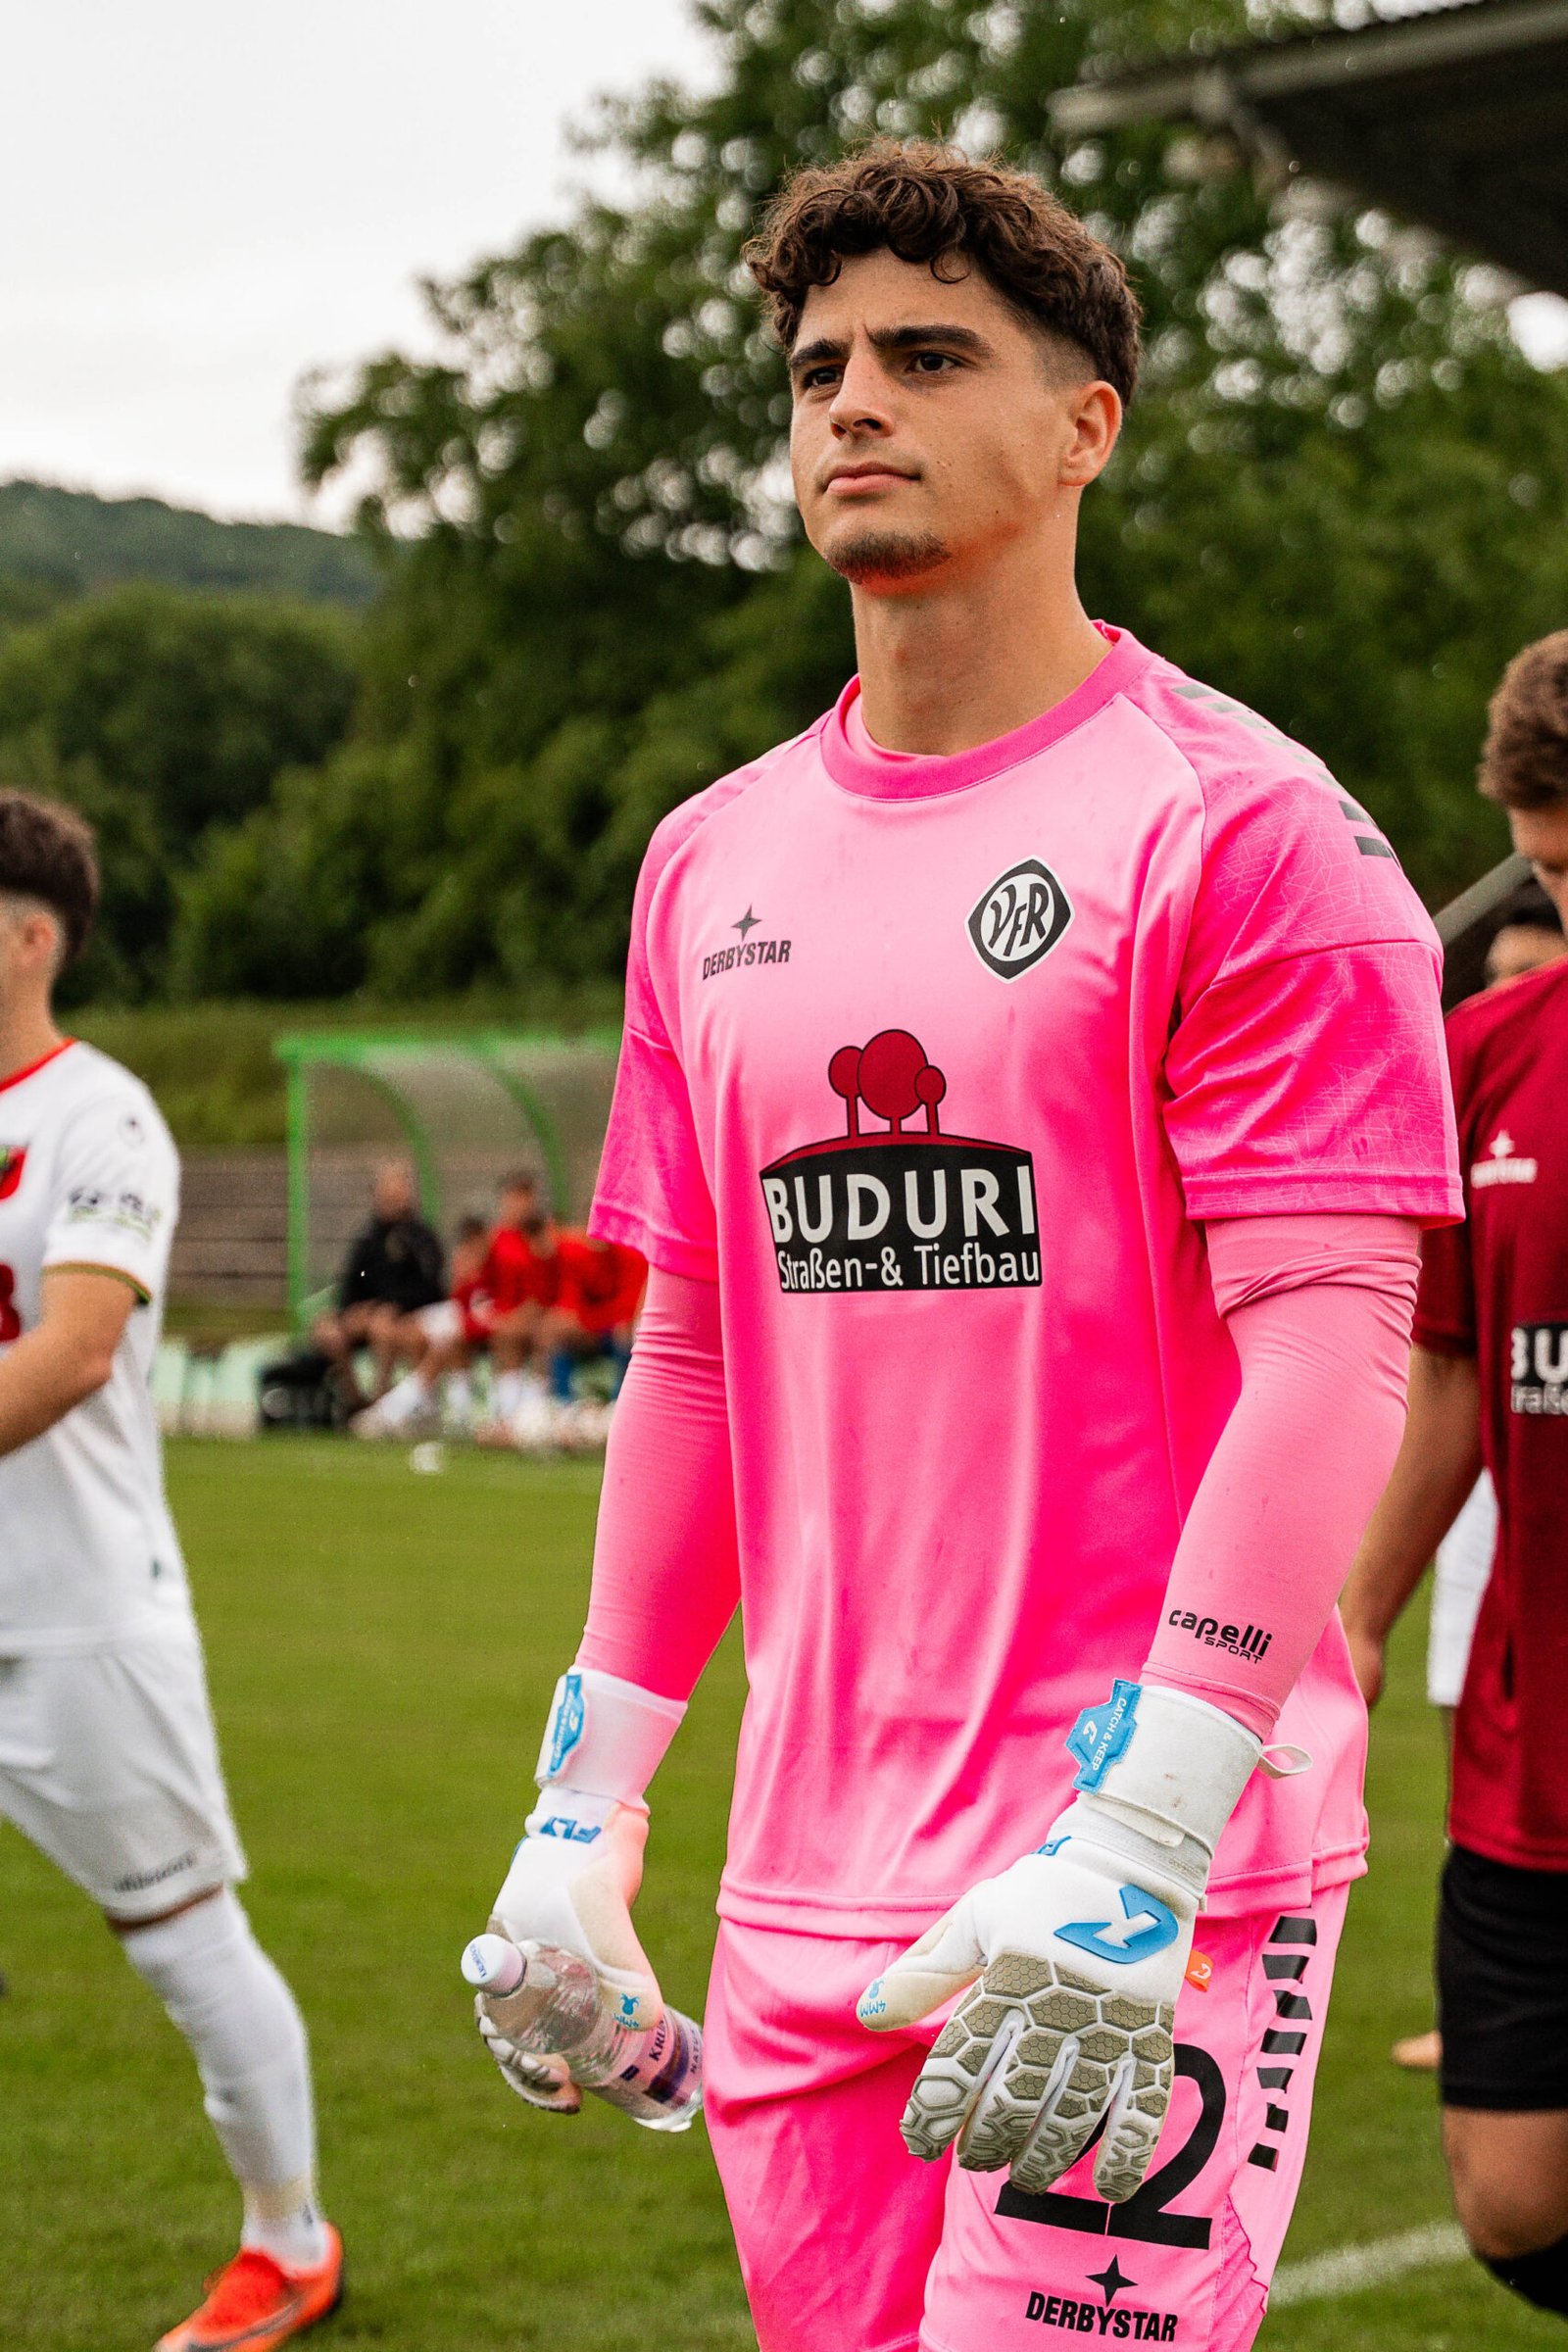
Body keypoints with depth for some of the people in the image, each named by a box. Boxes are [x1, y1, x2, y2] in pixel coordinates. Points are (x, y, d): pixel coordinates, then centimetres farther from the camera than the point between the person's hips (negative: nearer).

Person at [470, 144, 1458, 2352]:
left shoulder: (1241, 827, -8)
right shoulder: (711, 862, 12)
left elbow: (1331, 1359, -15)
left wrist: (1133, 1851, -22)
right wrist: (585, 1808, 15)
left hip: (1156, 1891, -6)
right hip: (801, 1894, 6)